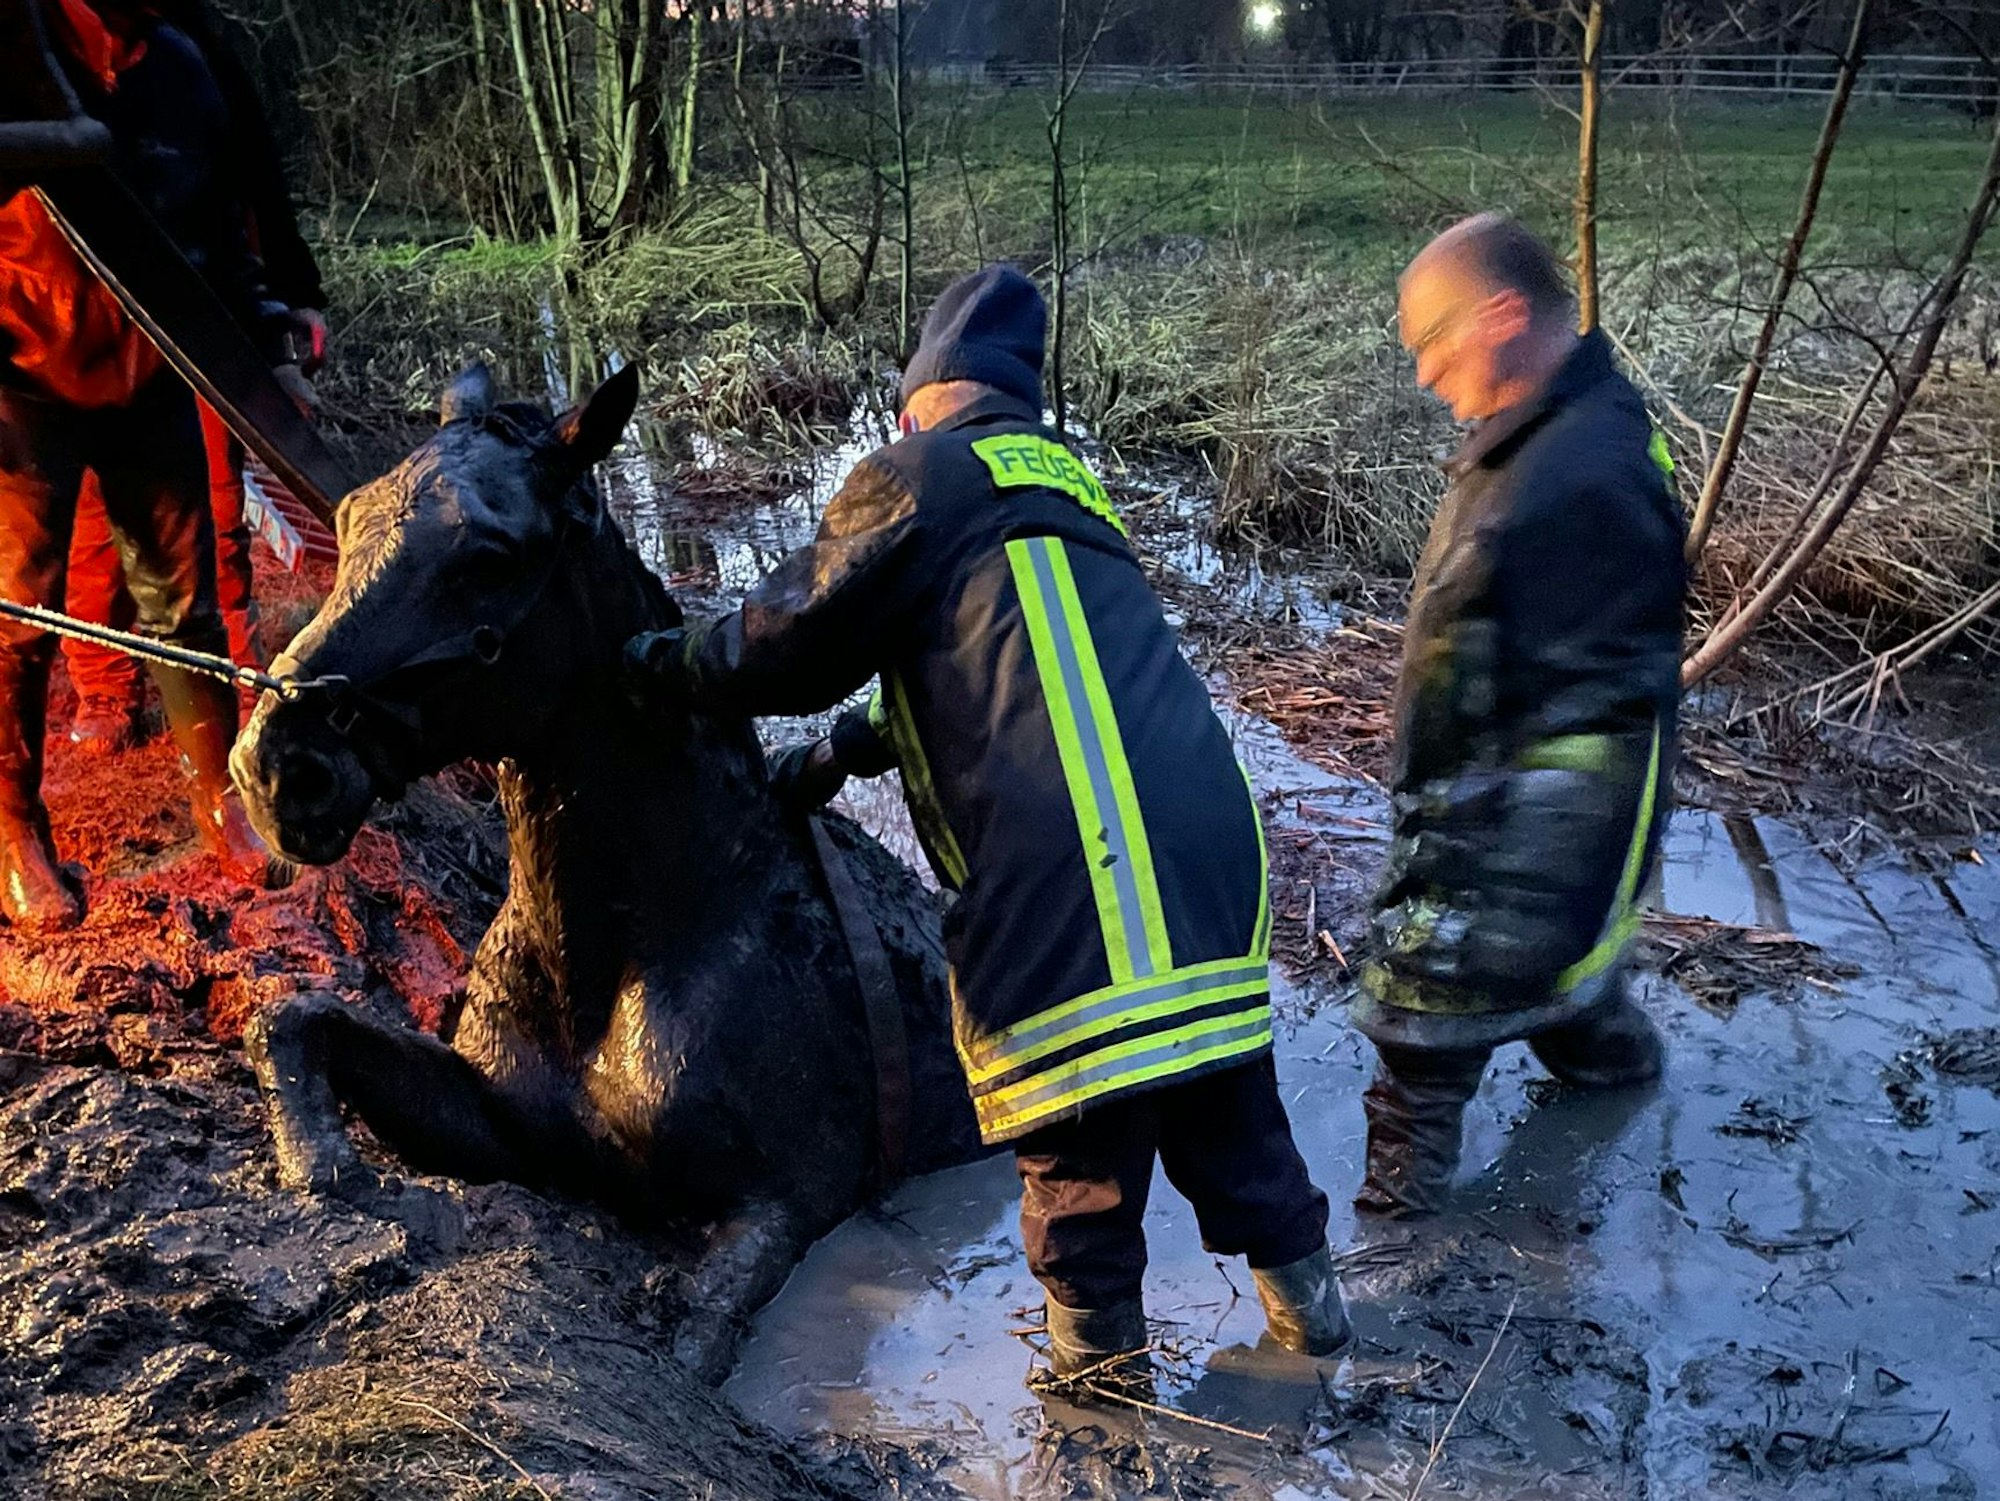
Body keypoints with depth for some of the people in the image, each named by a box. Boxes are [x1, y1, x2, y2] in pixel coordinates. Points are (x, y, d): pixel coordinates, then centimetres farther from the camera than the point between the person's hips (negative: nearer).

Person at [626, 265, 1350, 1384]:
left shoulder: (921, 474, 2)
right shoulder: (1069, 485, 27)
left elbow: (795, 646, 4)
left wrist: (658, 662, 22)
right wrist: (844, 750, 42)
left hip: (1062, 857, -8)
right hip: (1212, 834, 8)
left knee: (1077, 1131, 8)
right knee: (1222, 1079, 23)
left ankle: (1103, 1361, 22)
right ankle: (1304, 1291, 38)